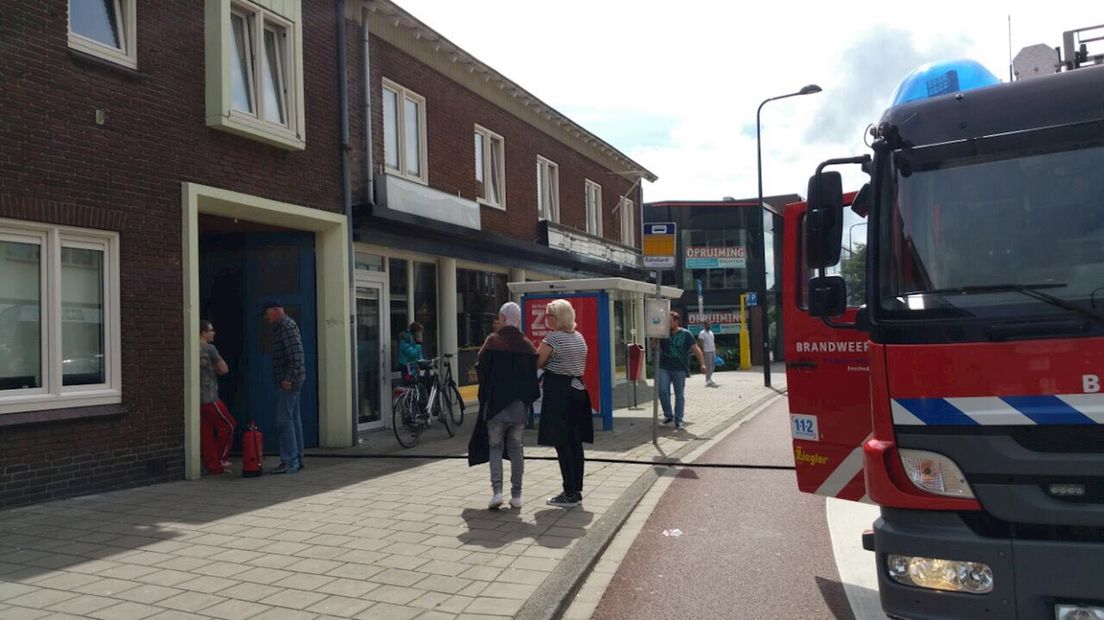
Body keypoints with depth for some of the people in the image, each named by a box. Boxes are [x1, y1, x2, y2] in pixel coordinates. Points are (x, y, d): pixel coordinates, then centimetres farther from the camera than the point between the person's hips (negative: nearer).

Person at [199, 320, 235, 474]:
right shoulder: (209, 349, -11)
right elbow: (224, 369, -8)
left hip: (198, 397, 8)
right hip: (209, 398, -8)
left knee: (206, 432, 8)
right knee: (228, 425, 4)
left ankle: (212, 465, 10)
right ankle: (221, 460, 6)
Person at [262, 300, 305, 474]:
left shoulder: (286, 326, -13)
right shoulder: (283, 326, 19)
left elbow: (296, 355, -22)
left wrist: (289, 378, -23)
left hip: (287, 382, -11)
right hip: (291, 381, 11)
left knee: (284, 421, -9)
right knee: (294, 419, 12)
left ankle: (289, 462, -8)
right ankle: (297, 460, 18)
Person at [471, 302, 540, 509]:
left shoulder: (493, 341, -9)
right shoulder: (527, 345, 2)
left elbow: (480, 368, -7)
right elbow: (533, 373, 5)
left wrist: (485, 395, 9)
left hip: (496, 402, -3)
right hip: (519, 405, 3)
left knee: (495, 446, 7)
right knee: (516, 448, 11)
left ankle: (497, 490, -7)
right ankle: (516, 494, 13)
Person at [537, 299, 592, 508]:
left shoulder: (553, 339, -14)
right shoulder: (579, 338, 12)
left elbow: (536, 363, -13)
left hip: (558, 393, -8)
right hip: (577, 390, 8)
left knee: (562, 444, -3)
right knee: (575, 442, 12)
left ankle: (570, 493, -1)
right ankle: (577, 490, 18)